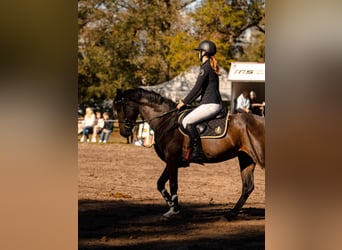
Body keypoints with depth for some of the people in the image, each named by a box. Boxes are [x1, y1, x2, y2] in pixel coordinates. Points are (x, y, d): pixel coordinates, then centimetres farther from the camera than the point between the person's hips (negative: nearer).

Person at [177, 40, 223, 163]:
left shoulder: (205, 67, -10)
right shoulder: (211, 67, 21)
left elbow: (197, 88, -13)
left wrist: (184, 102, -4)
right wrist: (187, 101, 24)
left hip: (211, 105, -11)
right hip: (216, 104, 11)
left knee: (187, 121, -17)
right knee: (190, 120, 21)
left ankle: (198, 152, -24)